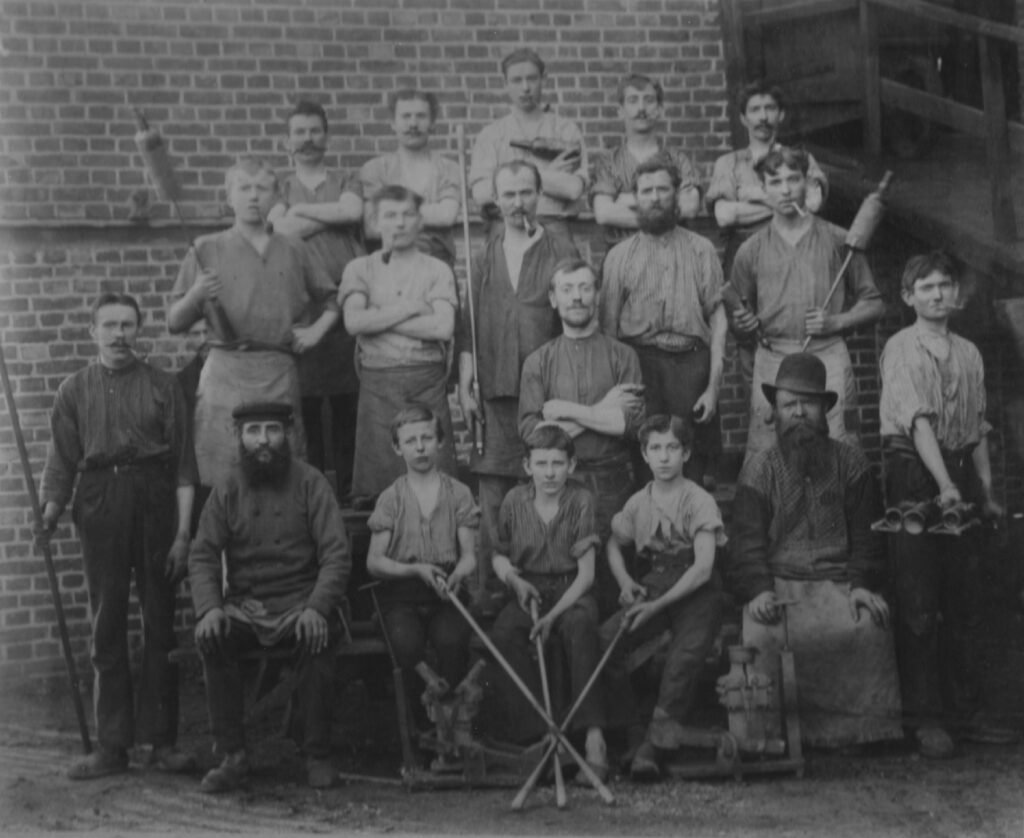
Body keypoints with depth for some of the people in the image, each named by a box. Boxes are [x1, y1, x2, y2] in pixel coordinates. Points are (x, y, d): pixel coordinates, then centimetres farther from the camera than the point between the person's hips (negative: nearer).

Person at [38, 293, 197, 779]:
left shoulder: (163, 387, 5)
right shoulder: (75, 391, 10)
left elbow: (183, 464, 1)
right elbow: (61, 463, 8)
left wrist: (183, 531, -6)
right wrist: (49, 512, -8)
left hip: (154, 502, -1)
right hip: (99, 506, 1)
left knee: (159, 623, 1)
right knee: (106, 627, 3)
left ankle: (161, 740, 7)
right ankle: (111, 744, 8)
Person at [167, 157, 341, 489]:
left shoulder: (293, 251, 15)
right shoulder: (207, 250, 8)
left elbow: (331, 301, 26)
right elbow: (175, 324, 6)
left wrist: (317, 330, 8)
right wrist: (196, 296, -12)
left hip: (281, 374, 2)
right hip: (226, 372, -2)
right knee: (223, 479, -8)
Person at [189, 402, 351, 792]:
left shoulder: (309, 483, 1)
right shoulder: (226, 492, 8)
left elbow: (336, 555, -6)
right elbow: (202, 556, 3)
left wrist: (317, 607, -22)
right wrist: (209, 608, -17)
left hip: (300, 602, -2)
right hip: (244, 606, 2)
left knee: (317, 638, -33)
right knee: (211, 639, -27)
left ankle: (317, 756, -17)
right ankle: (231, 755, -17)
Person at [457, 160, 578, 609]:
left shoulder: (562, 251, 3)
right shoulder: (485, 256, 13)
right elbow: (468, 326, 13)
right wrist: (465, 387, 6)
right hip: (495, 393, 3)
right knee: (492, 499, 2)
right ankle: (487, 592, 9)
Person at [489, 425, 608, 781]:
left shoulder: (581, 501, -5)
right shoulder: (514, 501, 2)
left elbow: (586, 573, -8)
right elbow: (499, 555, 16)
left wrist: (553, 615, -20)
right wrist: (514, 580, -8)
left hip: (571, 591, -2)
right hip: (528, 590, 2)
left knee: (580, 625, -36)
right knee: (502, 635, -29)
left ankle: (593, 734, -37)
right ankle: (537, 732, -27)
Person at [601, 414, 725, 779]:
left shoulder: (699, 502, -6)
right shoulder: (638, 503, 9)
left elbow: (702, 567, -15)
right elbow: (614, 544, 26)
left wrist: (658, 605, -21)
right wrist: (626, 582, 5)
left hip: (696, 592, -4)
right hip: (652, 585, 4)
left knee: (685, 654, -34)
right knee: (604, 639, -23)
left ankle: (654, 744, -26)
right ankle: (630, 729, -9)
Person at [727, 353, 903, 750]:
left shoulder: (850, 463, 13)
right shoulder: (760, 471, 11)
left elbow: (865, 534, 9)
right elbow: (747, 541, 2)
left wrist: (862, 583, -8)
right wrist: (757, 590, -16)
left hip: (838, 581, 1)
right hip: (778, 583, 0)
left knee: (867, 626, -29)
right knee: (762, 633, -31)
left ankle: (852, 727, -18)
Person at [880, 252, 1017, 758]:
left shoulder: (969, 354, 13)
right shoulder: (901, 349, -6)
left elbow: (978, 429, 16)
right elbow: (919, 420, -16)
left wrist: (986, 492, 10)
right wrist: (944, 484, -25)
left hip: (960, 477, 6)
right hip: (913, 475, -6)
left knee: (962, 602, 10)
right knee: (918, 606, -4)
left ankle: (965, 711, 18)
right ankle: (925, 718, 3)